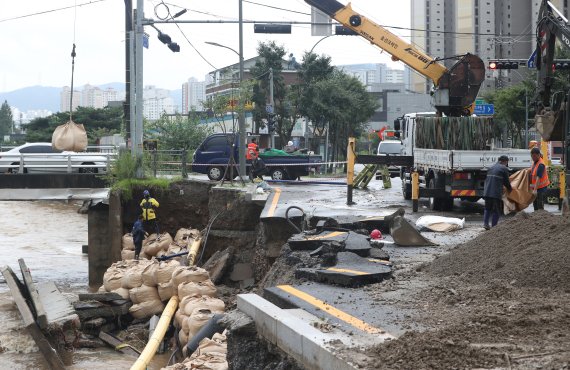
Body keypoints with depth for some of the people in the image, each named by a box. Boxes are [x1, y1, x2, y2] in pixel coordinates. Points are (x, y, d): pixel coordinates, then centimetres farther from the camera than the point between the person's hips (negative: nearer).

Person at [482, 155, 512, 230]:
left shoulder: (492, 167, 18)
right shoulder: (504, 169, -2)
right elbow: (506, 181, 0)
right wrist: (510, 189, 21)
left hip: (487, 192, 6)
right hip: (496, 193, -6)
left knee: (488, 208, 16)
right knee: (496, 210, 3)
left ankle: (485, 222, 2)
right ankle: (493, 226, 1)